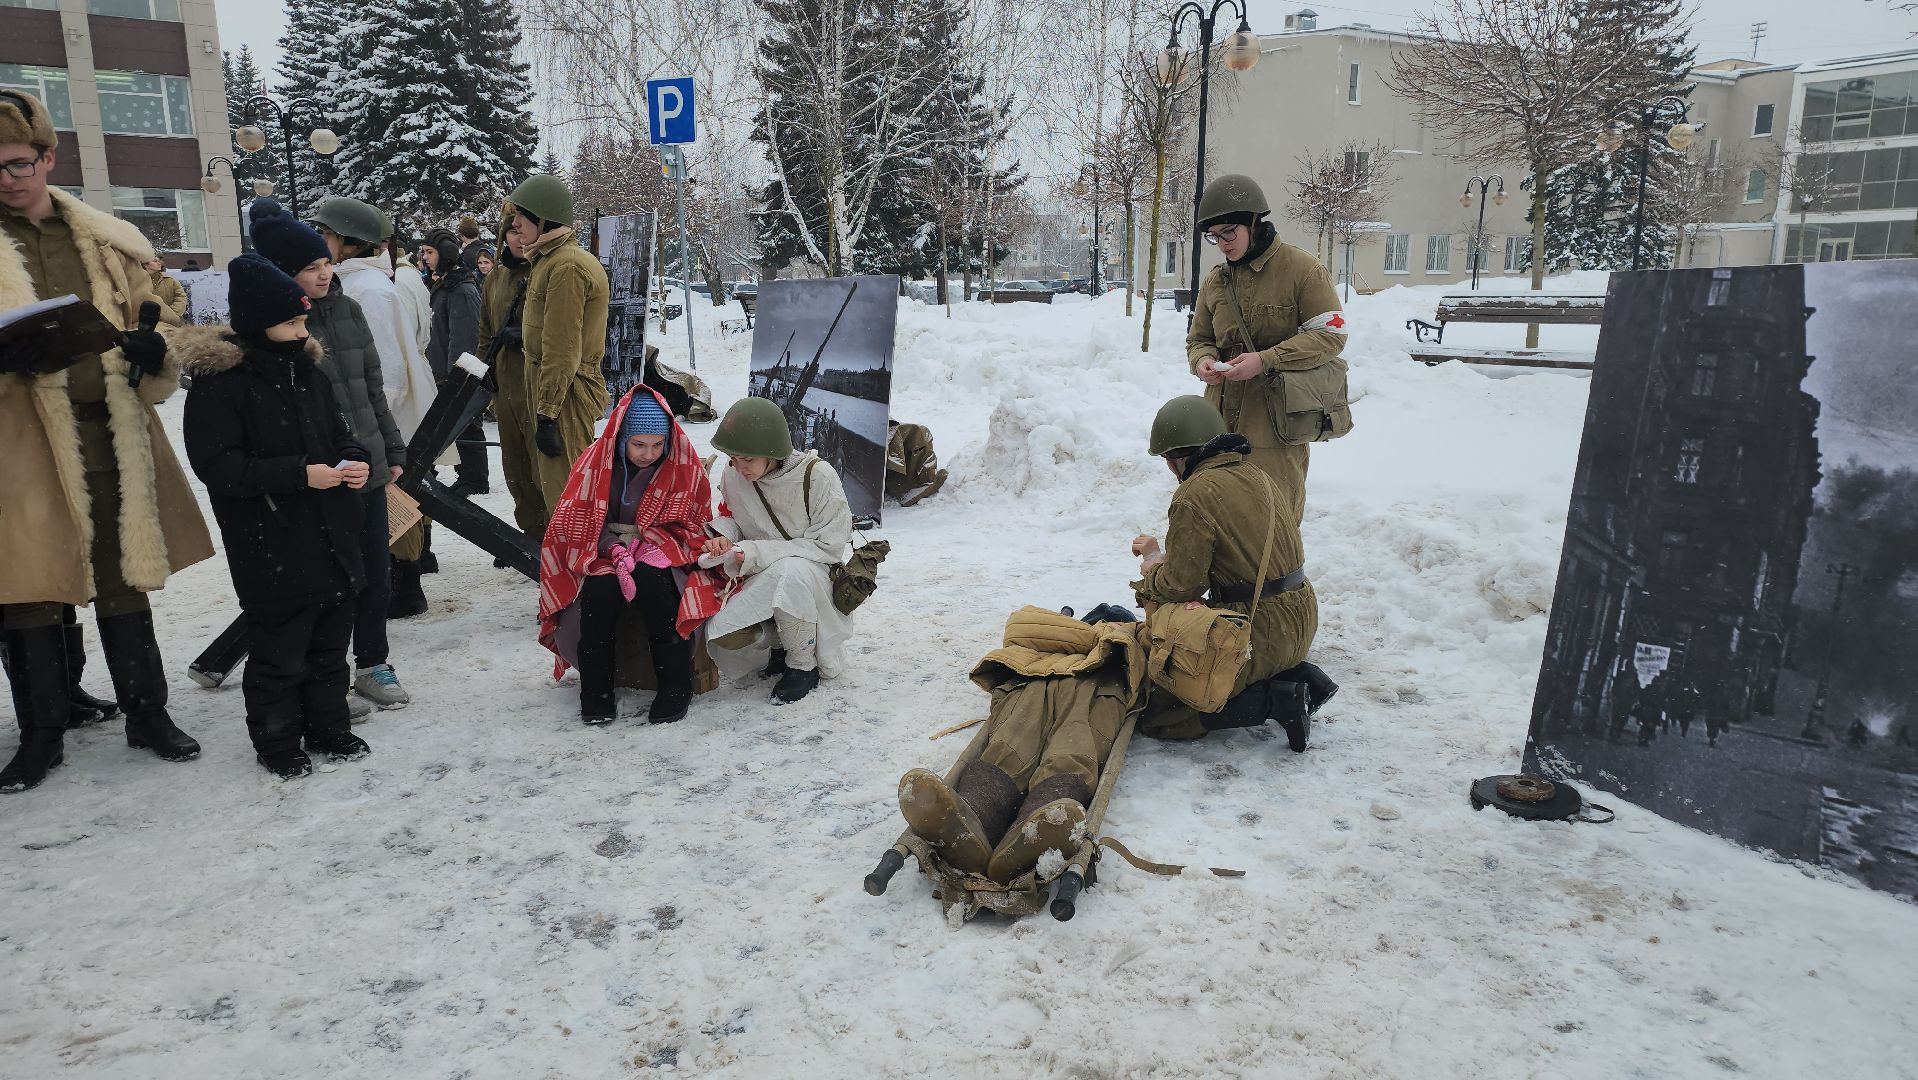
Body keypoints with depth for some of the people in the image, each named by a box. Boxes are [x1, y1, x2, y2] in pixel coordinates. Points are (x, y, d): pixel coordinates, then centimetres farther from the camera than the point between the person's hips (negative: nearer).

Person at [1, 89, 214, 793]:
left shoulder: (107, 244, 10)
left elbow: (157, 323, 14)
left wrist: (154, 353, -9)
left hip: (110, 437, 2)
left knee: (124, 583, 11)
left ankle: (147, 713, 23)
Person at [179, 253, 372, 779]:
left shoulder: (307, 368, 10)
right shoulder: (220, 380, -12)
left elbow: (338, 432, 20)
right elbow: (216, 463, -17)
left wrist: (355, 461, -2)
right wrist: (299, 474, -22)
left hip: (331, 537, 7)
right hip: (271, 550, -7)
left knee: (330, 642, 17)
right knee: (279, 653, 4)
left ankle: (328, 727, 31)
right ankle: (277, 743, 21)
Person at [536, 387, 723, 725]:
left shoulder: (683, 462, -7)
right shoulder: (596, 460, -4)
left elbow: (695, 524, -2)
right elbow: (577, 521, -4)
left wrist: (653, 544, -19)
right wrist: (615, 549, -22)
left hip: (661, 557, -1)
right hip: (605, 556, 1)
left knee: (651, 579, -35)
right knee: (599, 590, -32)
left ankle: (675, 684, -25)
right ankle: (595, 687, -15)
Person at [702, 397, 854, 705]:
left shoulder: (817, 476, -23)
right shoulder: (733, 474, -9)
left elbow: (829, 546, -21)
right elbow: (728, 515, 11)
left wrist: (757, 552, -27)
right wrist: (722, 537, -16)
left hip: (817, 572, -4)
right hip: (765, 578, 5)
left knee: (789, 571, -40)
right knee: (723, 634, -20)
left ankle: (804, 665, -15)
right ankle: (780, 639, 15)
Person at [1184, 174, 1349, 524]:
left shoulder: (1301, 268, -6)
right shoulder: (1215, 281, 12)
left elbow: (1331, 334, -9)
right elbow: (1198, 339, 21)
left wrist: (1265, 360, -19)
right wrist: (1202, 361, -5)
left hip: (1276, 421, -5)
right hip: (1224, 419, 5)